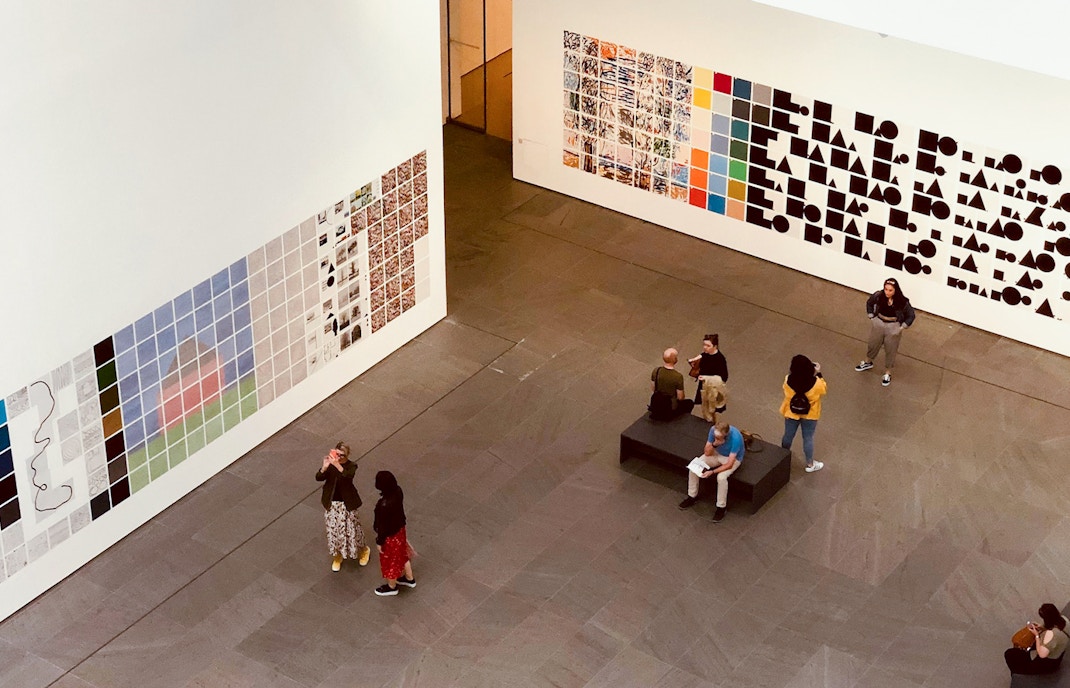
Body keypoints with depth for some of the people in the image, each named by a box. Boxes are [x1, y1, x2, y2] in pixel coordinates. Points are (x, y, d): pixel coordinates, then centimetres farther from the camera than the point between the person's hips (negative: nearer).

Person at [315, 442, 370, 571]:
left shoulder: (351, 466, -16)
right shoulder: (330, 464, -9)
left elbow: (349, 475, -38)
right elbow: (318, 478, -19)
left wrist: (337, 465, -53)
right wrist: (324, 467, -39)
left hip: (346, 504, -3)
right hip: (331, 504, 3)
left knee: (351, 529, 10)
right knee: (333, 530, 14)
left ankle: (364, 550, 39)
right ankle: (337, 556, 37)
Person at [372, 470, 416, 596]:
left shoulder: (384, 505, -40)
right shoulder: (398, 491, -18)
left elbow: (383, 526, -26)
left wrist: (379, 542, -11)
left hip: (390, 535, -7)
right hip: (399, 529, 7)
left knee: (390, 559, 20)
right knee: (401, 554, 31)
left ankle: (391, 587, 46)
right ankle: (409, 579, 54)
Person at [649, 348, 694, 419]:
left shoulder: (655, 371, -13)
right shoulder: (678, 377, -27)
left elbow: (652, 389, 1)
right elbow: (680, 397, -15)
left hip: (655, 407, 5)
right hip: (670, 410, -5)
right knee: (690, 403, 24)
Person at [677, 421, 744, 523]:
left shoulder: (735, 437, -37)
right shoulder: (713, 430, -23)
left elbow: (729, 464, -33)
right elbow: (707, 453, -13)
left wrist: (712, 472, -38)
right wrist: (714, 444, -34)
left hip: (732, 458, -5)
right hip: (717, 453, 5)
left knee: (721, 477, -33)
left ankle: (721, 507, -14)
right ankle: (692, 496, 6)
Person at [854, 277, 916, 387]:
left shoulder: (902, 302, -24)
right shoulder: (878, 296, -20)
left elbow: (910, 316, -9)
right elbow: (869, 303, 3)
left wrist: (902, 328, -13)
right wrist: (871, 317, 0)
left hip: (893, 328, -2)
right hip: (878, 324, 2)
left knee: (890, 351, 14)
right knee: (873, 344, 24)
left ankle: (887, 374, 34)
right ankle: (867, 362, 53)